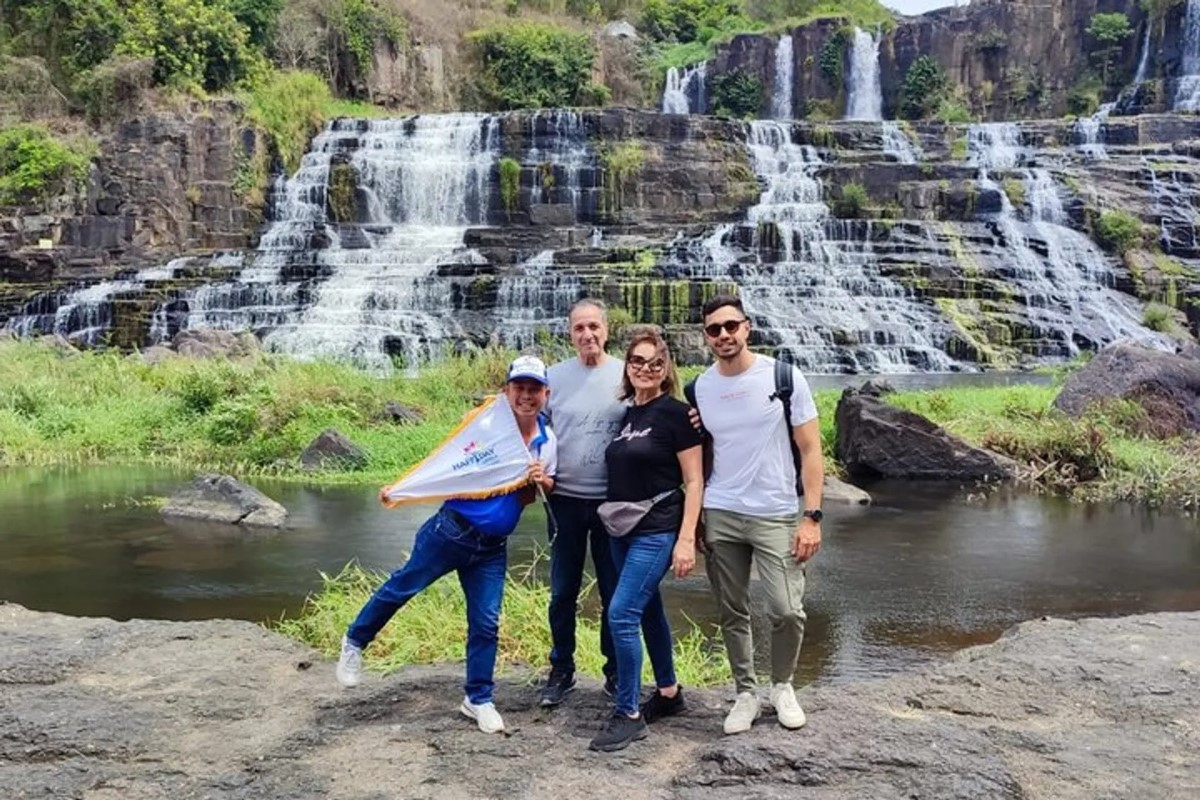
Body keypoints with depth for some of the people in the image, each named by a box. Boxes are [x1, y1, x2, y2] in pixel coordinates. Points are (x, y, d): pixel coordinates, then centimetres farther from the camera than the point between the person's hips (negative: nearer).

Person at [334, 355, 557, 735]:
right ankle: (354, 642, 33)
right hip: (451, 529, -3)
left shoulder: (548, 442, 0)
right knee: (402, 587, 8)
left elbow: (525, 497, 7)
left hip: (492, 547, 3)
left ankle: (478, 699, 21)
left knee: (486, 623, 4)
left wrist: (540, 482, -13)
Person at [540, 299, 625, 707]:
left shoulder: (626, 375, -2)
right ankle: (561, 670, 25)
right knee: (563, 593, 11)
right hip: (565, 500, 1)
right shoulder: (554, 377, 0)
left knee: (615, 593, 10)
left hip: (615, 502, -1)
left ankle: (616, 671, 25)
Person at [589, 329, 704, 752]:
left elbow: (694, 481, -11)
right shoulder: (625, 415, 10)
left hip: (657, 530, -7)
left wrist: (686, 539, -17)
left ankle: (629, 715, -2)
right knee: (648, 610, 16)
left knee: (621, 614, -12)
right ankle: (669, 692, 32)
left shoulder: (674, 413, -10)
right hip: (623, 528, 7)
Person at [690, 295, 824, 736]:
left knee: (787, 611, -6)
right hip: (720, 516, 3)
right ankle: (746, 693, 25)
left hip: (776, 515, -2)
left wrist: (812, 517, -11)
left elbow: (810, 451, -4)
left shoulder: (784, 377, -6)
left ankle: (782, 686, 20)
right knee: (733, 614, 9)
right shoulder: (700, 388, 3)